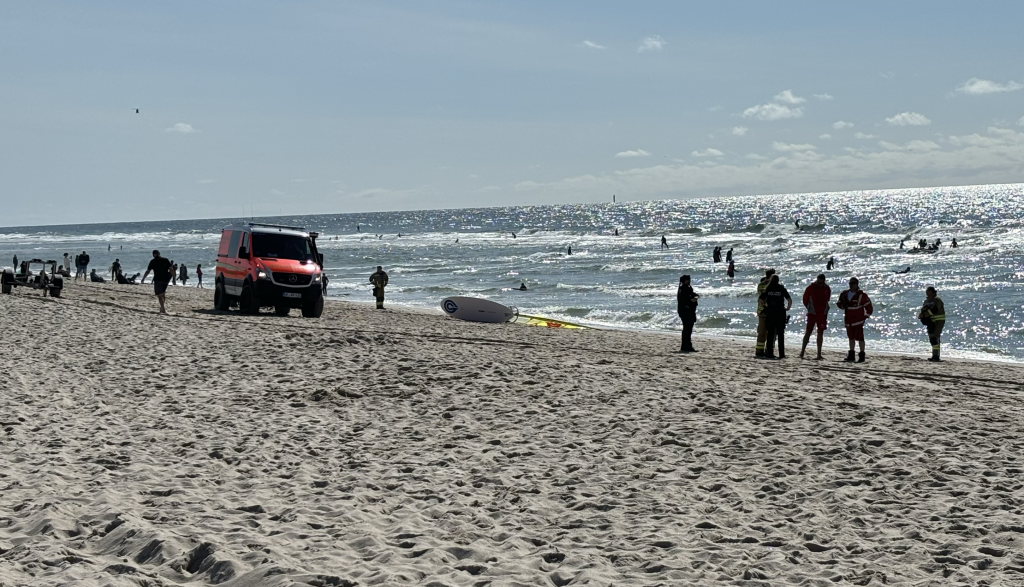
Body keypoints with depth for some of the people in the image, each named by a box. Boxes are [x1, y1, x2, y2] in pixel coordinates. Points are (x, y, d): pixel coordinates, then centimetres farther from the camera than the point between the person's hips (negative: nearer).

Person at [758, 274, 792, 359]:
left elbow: (760, 299, 4)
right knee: (780, 334, 4)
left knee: (770, 333, 7)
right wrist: (788, 308, 8)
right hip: (780, 313, -1)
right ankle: (781, 354, 1)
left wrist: (765, 305, 18)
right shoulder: (781, 289, 0)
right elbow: (789, 300, -7)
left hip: (770, 313, 2)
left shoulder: (768, 289, 5)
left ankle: (769, 353, 3)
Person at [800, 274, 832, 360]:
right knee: (808, 332, -1)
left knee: (820, 333, 3)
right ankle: (802, 351, 6)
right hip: (812, 313, -2)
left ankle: (819, 354, 5)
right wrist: (809, 308, 8)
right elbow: (805, 299, 2)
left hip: (822, 314, 2)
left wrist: (824, 309, 12)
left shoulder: (827, 289, 1)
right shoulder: (811, 287, -7)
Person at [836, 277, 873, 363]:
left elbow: (868, 306, -6)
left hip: (858, 321, -6)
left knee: (859, 338, -7)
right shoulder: (845, 294, 7)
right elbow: (838, 303, 19)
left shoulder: (861, 295, -10)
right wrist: (842, 305, -2)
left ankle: (862, 356, -1)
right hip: (848, 321, 6)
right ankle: (851, 355, 24)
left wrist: (866, 316, -4)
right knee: (851, 338, 15)